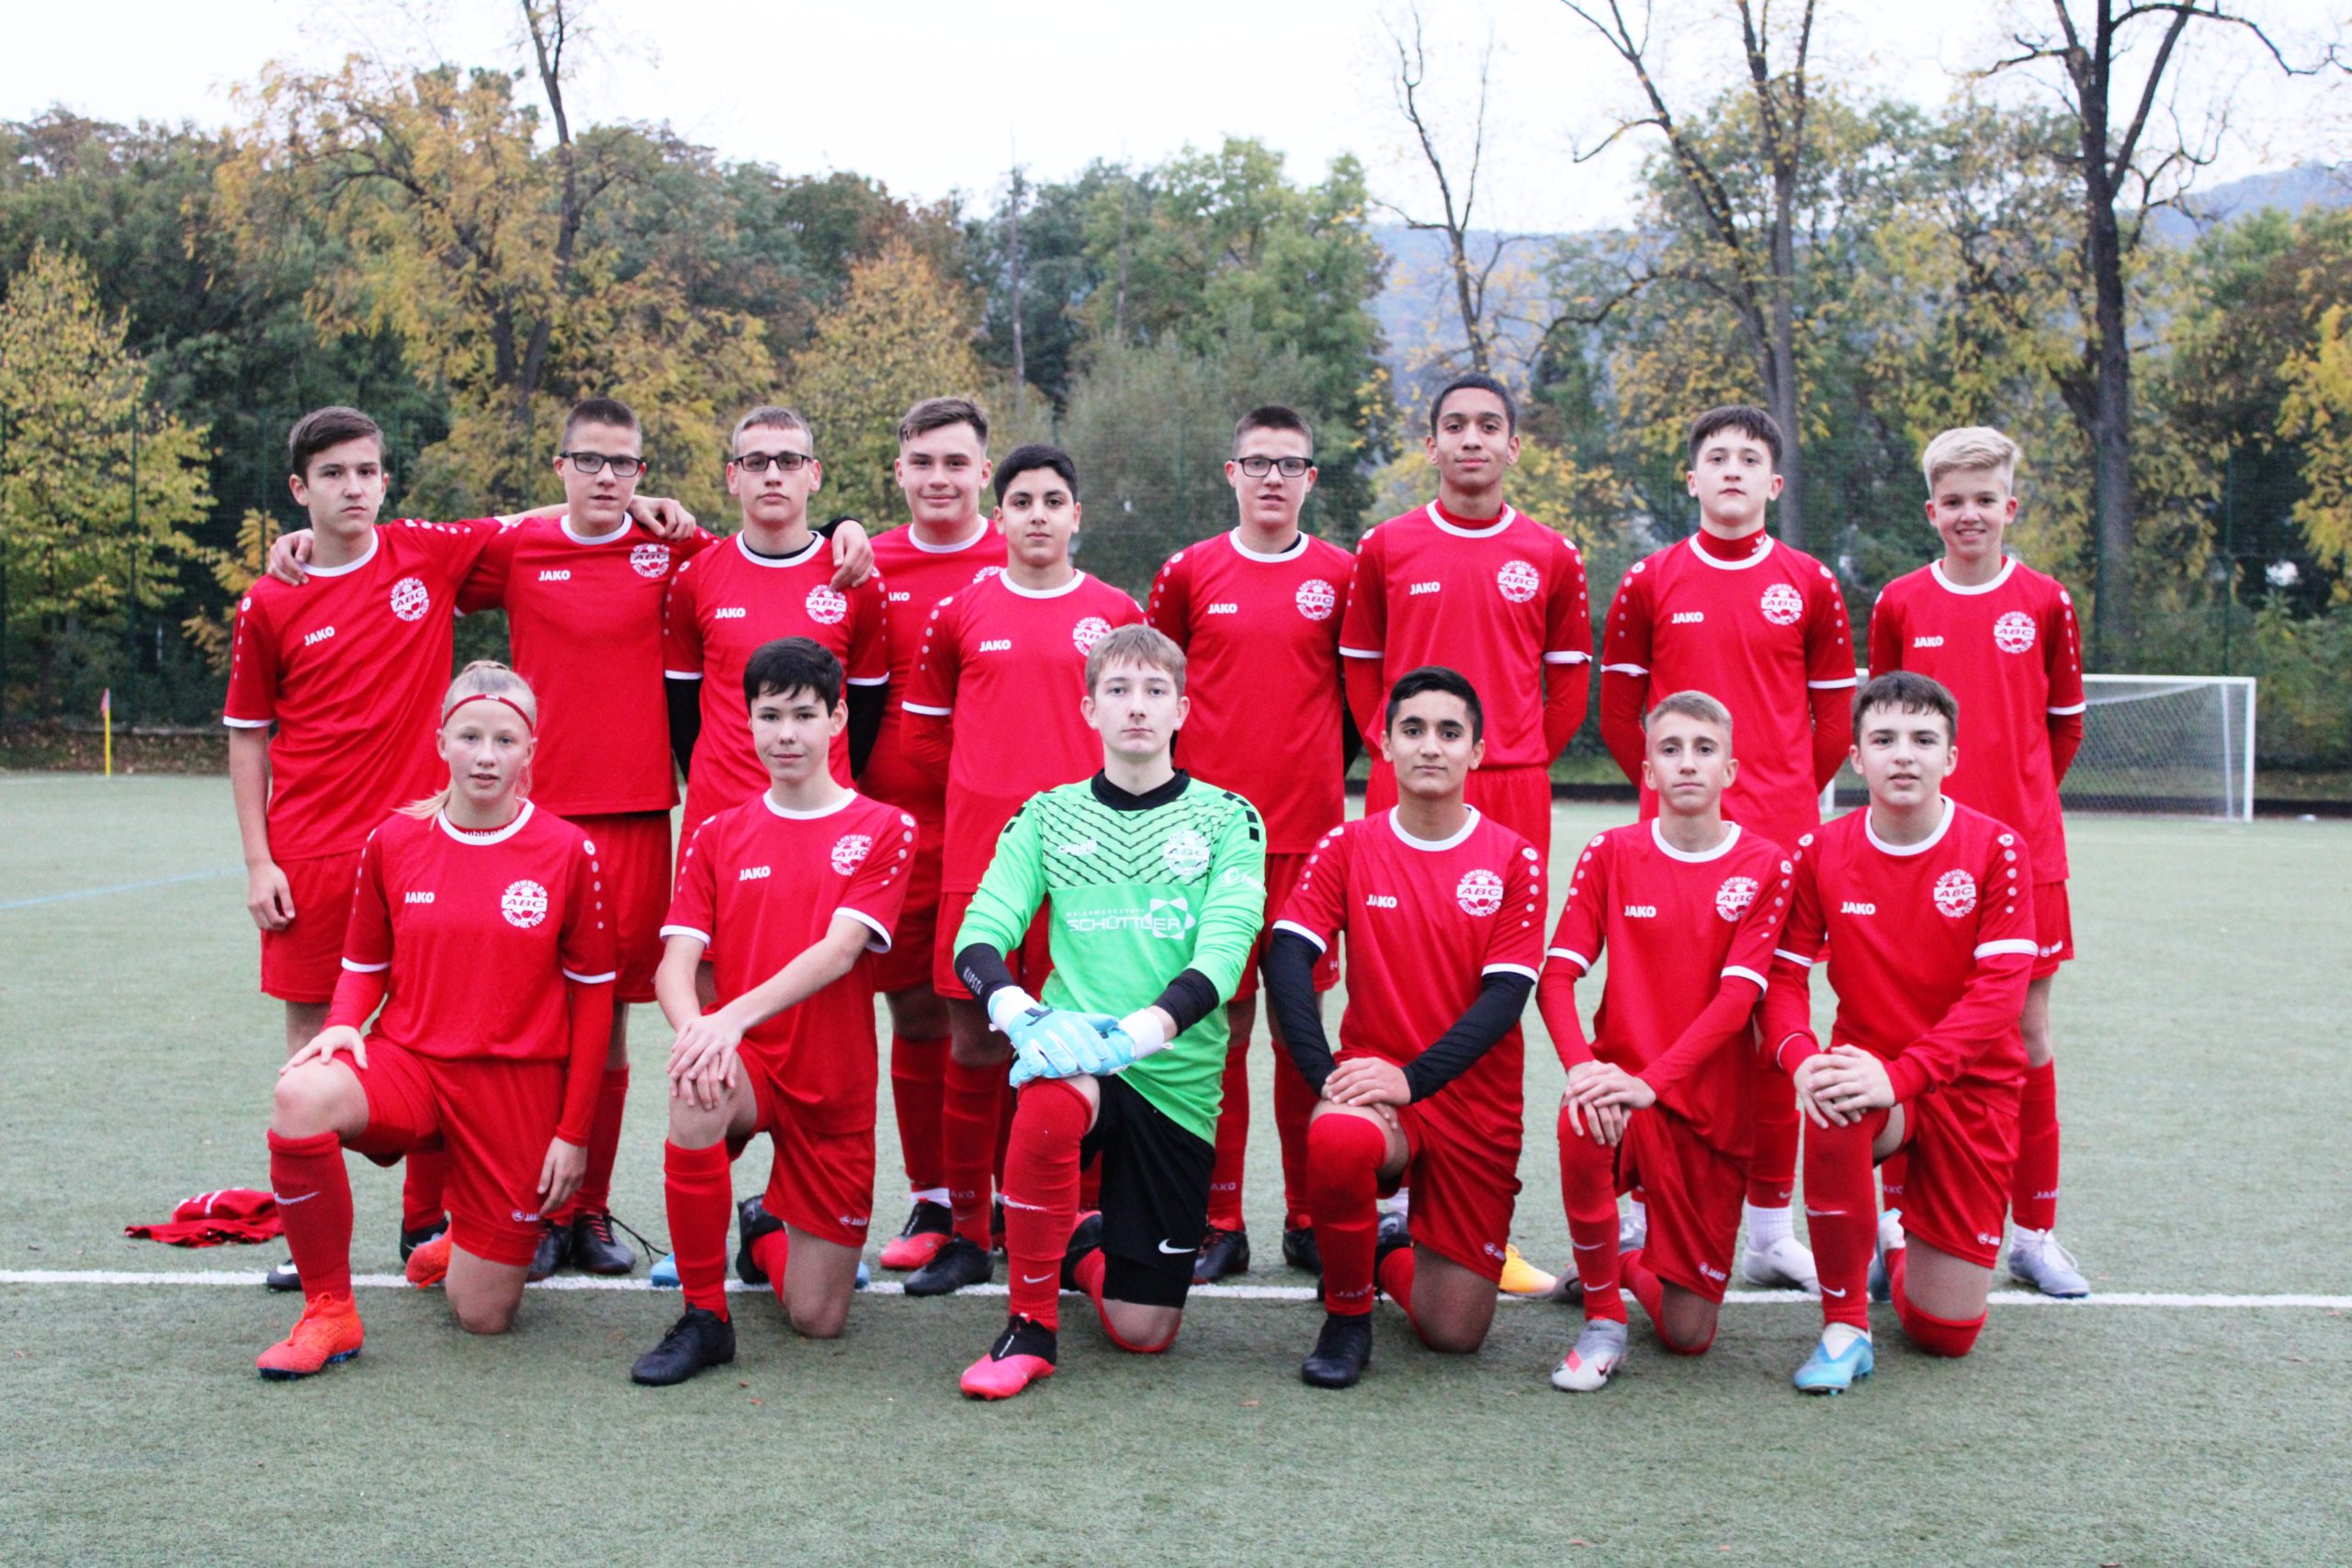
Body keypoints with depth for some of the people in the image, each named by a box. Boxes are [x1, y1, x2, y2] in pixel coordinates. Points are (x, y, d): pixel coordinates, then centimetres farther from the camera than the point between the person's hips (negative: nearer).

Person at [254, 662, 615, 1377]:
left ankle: (463, 1245, 39)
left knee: (483, 1317, -1)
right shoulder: (393, 840, 1)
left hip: (518, 1086, -1)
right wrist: (344, 1022, -11)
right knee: (302, 1096, -35)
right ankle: (328, 1312, -15)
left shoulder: (567, 851, -5)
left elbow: (593, 992, 0)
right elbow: (365, 963, 13)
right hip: (409, 1063, 1)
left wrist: (574, 1130, -2)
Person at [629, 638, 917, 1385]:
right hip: (746, 1064, 1)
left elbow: (839, 950, -15)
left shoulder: (882, 831, -1)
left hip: (833, 1085, -1)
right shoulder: (717, 836, 8)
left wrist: (736, 1016, -31)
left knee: (818, 1318, -1)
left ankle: (768, 1230, 37)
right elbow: (675, 965, -3)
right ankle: (704, 1317, -20)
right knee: (700, 1091, -38)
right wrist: (693, 1028, -27)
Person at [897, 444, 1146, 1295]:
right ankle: (966, 1235, 12)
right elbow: (924, 729, 17)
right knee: (974, 1040, 1)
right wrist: (988, 783, 10)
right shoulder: (959, 611, 8)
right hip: (978, 848, 1)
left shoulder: (1116, 615, 7)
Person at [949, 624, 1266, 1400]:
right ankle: (1031, 1324, -15)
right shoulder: (1047, 818, 8)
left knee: (1143, 1330, 0)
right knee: (1052, 1101, -39)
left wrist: (1144, 1028, -30)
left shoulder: (1228, 819, 3)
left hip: (1176, 1079, 0)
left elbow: (1224, 951, -12)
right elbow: (978, 934, -3)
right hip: (1071, 1053, 0)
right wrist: (1018, 1011, -26)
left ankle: (1086, 1246, 37)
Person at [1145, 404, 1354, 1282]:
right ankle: (1219, 1224, 9)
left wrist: (1324, 774, 8)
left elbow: (1360, 690, 15)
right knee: (1218, 1020, 1)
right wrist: (1177, 784, 7)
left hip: (1309, 831, 0)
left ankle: (1309, 1218, 13)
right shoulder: (1189, 573, 6)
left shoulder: (1339, 575, 7)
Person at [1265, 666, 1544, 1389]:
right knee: (1336, 1140, -38)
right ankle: (1346, 1314, -9)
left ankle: (1389, 1249, 35)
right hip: (1372, 1079, 0)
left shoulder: (1514, 860, -2)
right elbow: (1287, 960, -8)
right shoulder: (1346, 847, 1)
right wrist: (1327, 1075, -23)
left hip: (1477, 1109, 1)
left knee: (1454, 1334, -1)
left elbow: (1505, 997, -9)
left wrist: (1412, 1078, -22)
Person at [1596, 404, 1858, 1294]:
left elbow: (1837, 714, 11)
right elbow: (1618, 712, 10)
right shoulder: (1650, 583, 7)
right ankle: (1647, 1214, 9)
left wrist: (1792, 797, 5)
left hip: (1779, 835, 0)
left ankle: (1771, 1226, 11)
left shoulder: (1809, 585, 7)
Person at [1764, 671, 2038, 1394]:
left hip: (1971, 1088, -1)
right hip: (1870, 1067, 1)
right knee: (1832, 1112, -39)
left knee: (1945, 1333, -2)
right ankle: (1844, 1326, -18)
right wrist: (1801, 1057, -23)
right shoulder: (1819, 852, -2)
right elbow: (1783, 976, -1)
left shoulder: (1997, 848, -10)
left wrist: (1899, 1075, -29)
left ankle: (1898, 1240, 35)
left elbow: (2000, 990, -17)